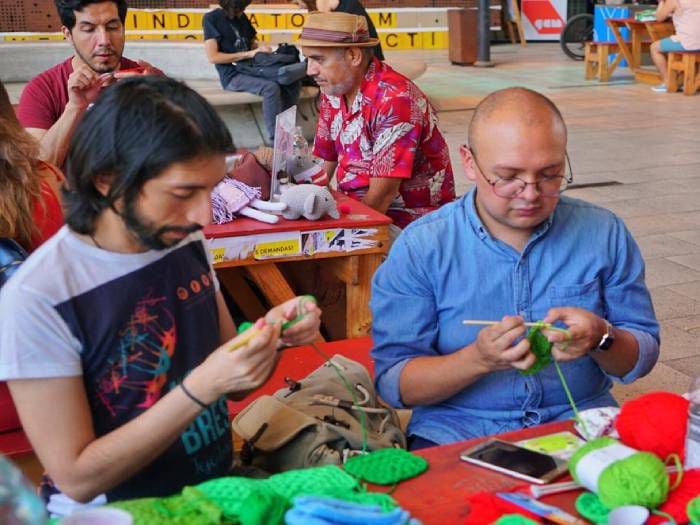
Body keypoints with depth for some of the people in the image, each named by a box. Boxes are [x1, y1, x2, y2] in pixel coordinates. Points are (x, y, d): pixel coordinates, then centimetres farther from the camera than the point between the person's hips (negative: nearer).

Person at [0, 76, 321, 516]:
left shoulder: (185, 242, -2)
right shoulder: (37, 299, -20)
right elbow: (77, 478, -18)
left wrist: (270, 334, -12)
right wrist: (201, 387, -27)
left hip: (216, 485, 6)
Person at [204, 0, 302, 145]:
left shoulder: (242, 17, 13)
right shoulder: (212, 19, -7)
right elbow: (213, 57, -15)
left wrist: (261, 47, -4)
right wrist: (248, 54, -18)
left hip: (250, 68, 7)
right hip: (232, 75, -7)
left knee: (293, 82, -14)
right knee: (271, 87, -32)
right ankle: (274, 138, -28)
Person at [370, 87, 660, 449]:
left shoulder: (604, 234, 5)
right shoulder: (420, 248, -3)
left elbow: (642, 356, 9)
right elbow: (392, 383, -6)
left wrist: (600, 338, -14)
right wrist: (479, 359, -23)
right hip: (456, 434, -2)